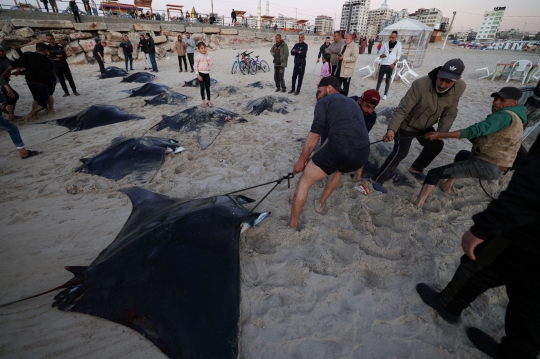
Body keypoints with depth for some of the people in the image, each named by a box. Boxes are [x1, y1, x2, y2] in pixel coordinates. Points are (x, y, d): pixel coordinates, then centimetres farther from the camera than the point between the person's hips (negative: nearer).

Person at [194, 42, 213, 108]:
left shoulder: (207, 56, 7)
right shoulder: (198, 56, -7)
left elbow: (211, 63, -6)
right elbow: (196, 66, -8)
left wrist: (207, 55, -9)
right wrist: (198, 75, -14)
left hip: (207, 74, 4)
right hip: (201, 73, -4)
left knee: (208, 88, 8)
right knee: (202, 88, 1)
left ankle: (209, 101, 17)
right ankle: (203, 101, 13)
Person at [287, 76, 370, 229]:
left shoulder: (324, 102, 12)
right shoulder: (352, 103, 34)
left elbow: (314, 135, 3)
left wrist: (301, 161, 13)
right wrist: (315, 157, 37)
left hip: (340, 149, -7)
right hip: (362, 155, 7)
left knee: (303, 183, 11)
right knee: (338, 169, 41)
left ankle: (291, 226, 18)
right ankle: (321, 203, 48)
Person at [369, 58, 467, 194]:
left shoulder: (460, 87, -16)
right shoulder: (420, 84, -34)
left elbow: (450, 113, -7)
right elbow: (402, 110, -35)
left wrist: (441, 132, -21)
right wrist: (391, 129, -48)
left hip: (425, 126, 7)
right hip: (406, 125, -7)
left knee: (436, 145, 21)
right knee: (400, 153, -14)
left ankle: (415, 169, 43)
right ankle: (376, 179, -1)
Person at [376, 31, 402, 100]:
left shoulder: (398, 44, 3)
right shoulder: (386, 43, 8)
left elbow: (398, 56, 2)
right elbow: (380, 54, 11)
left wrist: (394, 63, -10)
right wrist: (381, 55, -12)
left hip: (391, 65, -2)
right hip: (383, 64, 2)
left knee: (388, 80, 3)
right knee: (379, 79, 2)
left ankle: (385, 94, 8)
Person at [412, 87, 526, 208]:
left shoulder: (505, 116, -13)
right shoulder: (514, 119, 20)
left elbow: (476, 130, -27)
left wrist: (441, 134, -31)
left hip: (486, 166, -10)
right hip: (496, 168, 10)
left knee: (434, 173, -16)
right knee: (462, 154, 38)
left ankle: (417, 205, -28)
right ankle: (449, 185, 31)